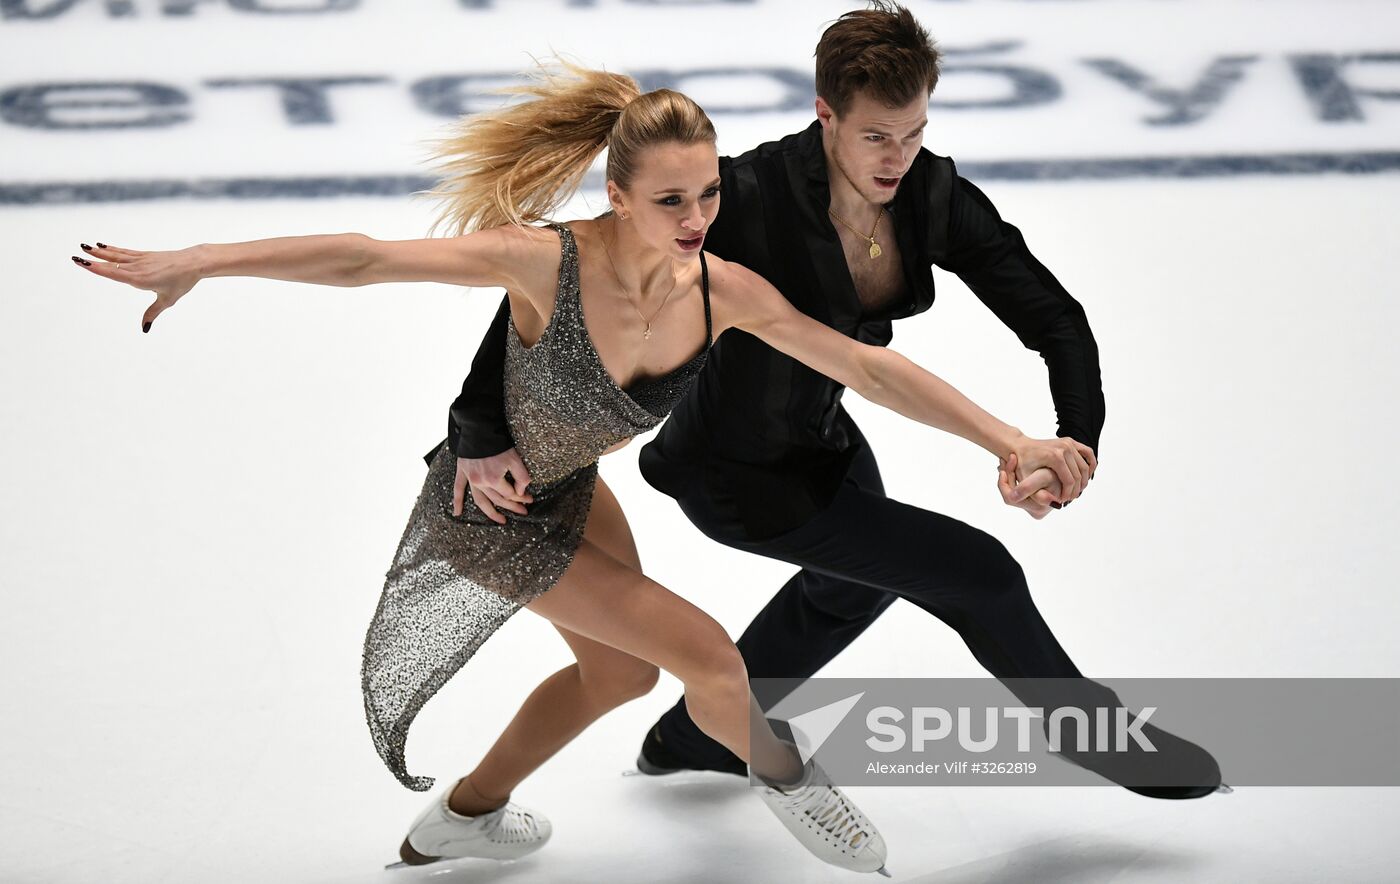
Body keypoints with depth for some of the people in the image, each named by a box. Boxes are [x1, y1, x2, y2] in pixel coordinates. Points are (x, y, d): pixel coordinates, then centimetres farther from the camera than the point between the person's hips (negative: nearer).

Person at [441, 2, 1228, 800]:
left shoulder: (932, 196, -18)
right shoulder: (749, 199, -35)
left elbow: (1054, 316, -17)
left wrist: (1080, 442, -36)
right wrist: (482, 432, -34)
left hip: (822, 435, 8)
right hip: (742, 479, -8)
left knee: (859, 580, 34)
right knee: (979, 574, -2)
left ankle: (693, 737, 56)